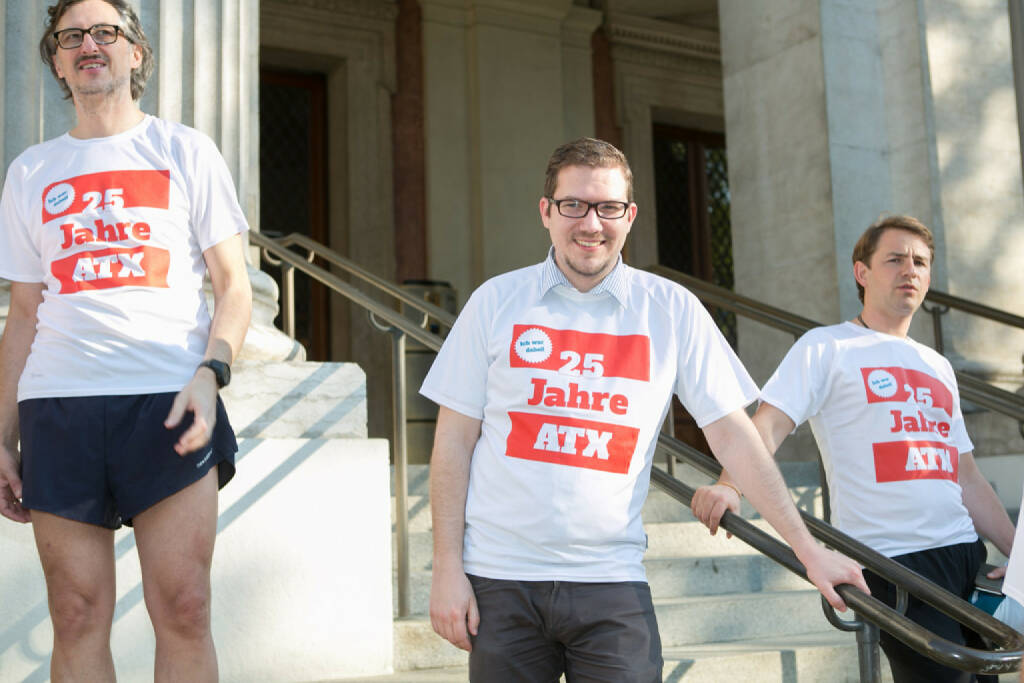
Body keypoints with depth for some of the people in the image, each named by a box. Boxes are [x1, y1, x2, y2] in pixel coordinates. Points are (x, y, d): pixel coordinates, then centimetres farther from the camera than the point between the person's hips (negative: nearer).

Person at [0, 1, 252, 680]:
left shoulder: (185, 151, 11)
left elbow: (233, 284, 6)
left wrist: (210, 371, -12)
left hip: (167, 402, -2)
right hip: (57, 406, 3)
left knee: (183, 610, -7)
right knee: (78, 618, 2)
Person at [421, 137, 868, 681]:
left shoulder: (672, 310, 3)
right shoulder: (497, 301, 2)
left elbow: (732, 434, 4)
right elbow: (455, 439, 3)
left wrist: (808, 549, 1)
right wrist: (448, 569, -2)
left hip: (612, 580, 0)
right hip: (500, 579, 0)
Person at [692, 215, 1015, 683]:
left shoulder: (938, 366, 21)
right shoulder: (827, 347, 1)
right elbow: (768, 424, -12)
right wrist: (729, 486, -30)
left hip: (966, 555, 7)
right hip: (891, 560, -7)